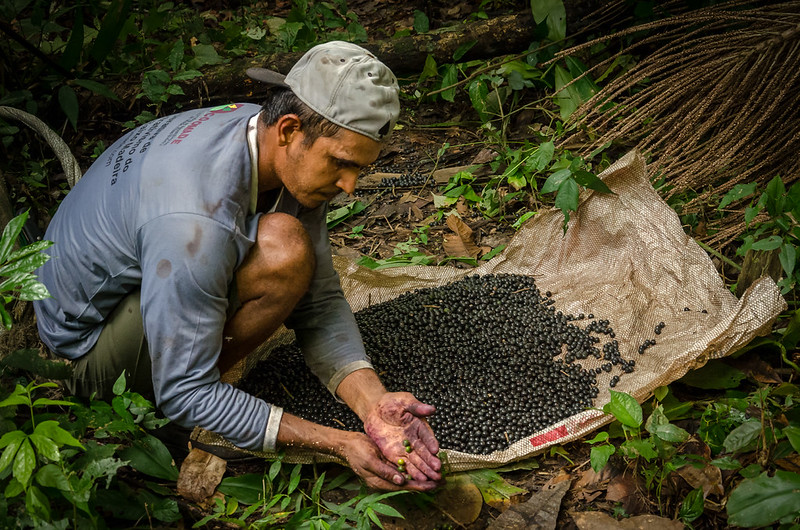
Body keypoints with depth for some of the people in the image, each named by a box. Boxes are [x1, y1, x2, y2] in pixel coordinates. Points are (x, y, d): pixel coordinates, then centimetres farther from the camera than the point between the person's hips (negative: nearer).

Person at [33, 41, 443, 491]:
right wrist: (338, 444, -31)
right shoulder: (195, 223, -38)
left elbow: (319, 301, -8)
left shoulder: (286, 150, -11)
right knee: (282, 250, -29)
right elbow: (183, 394, -30)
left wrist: (374, 404, -23)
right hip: (86, 343, -8)